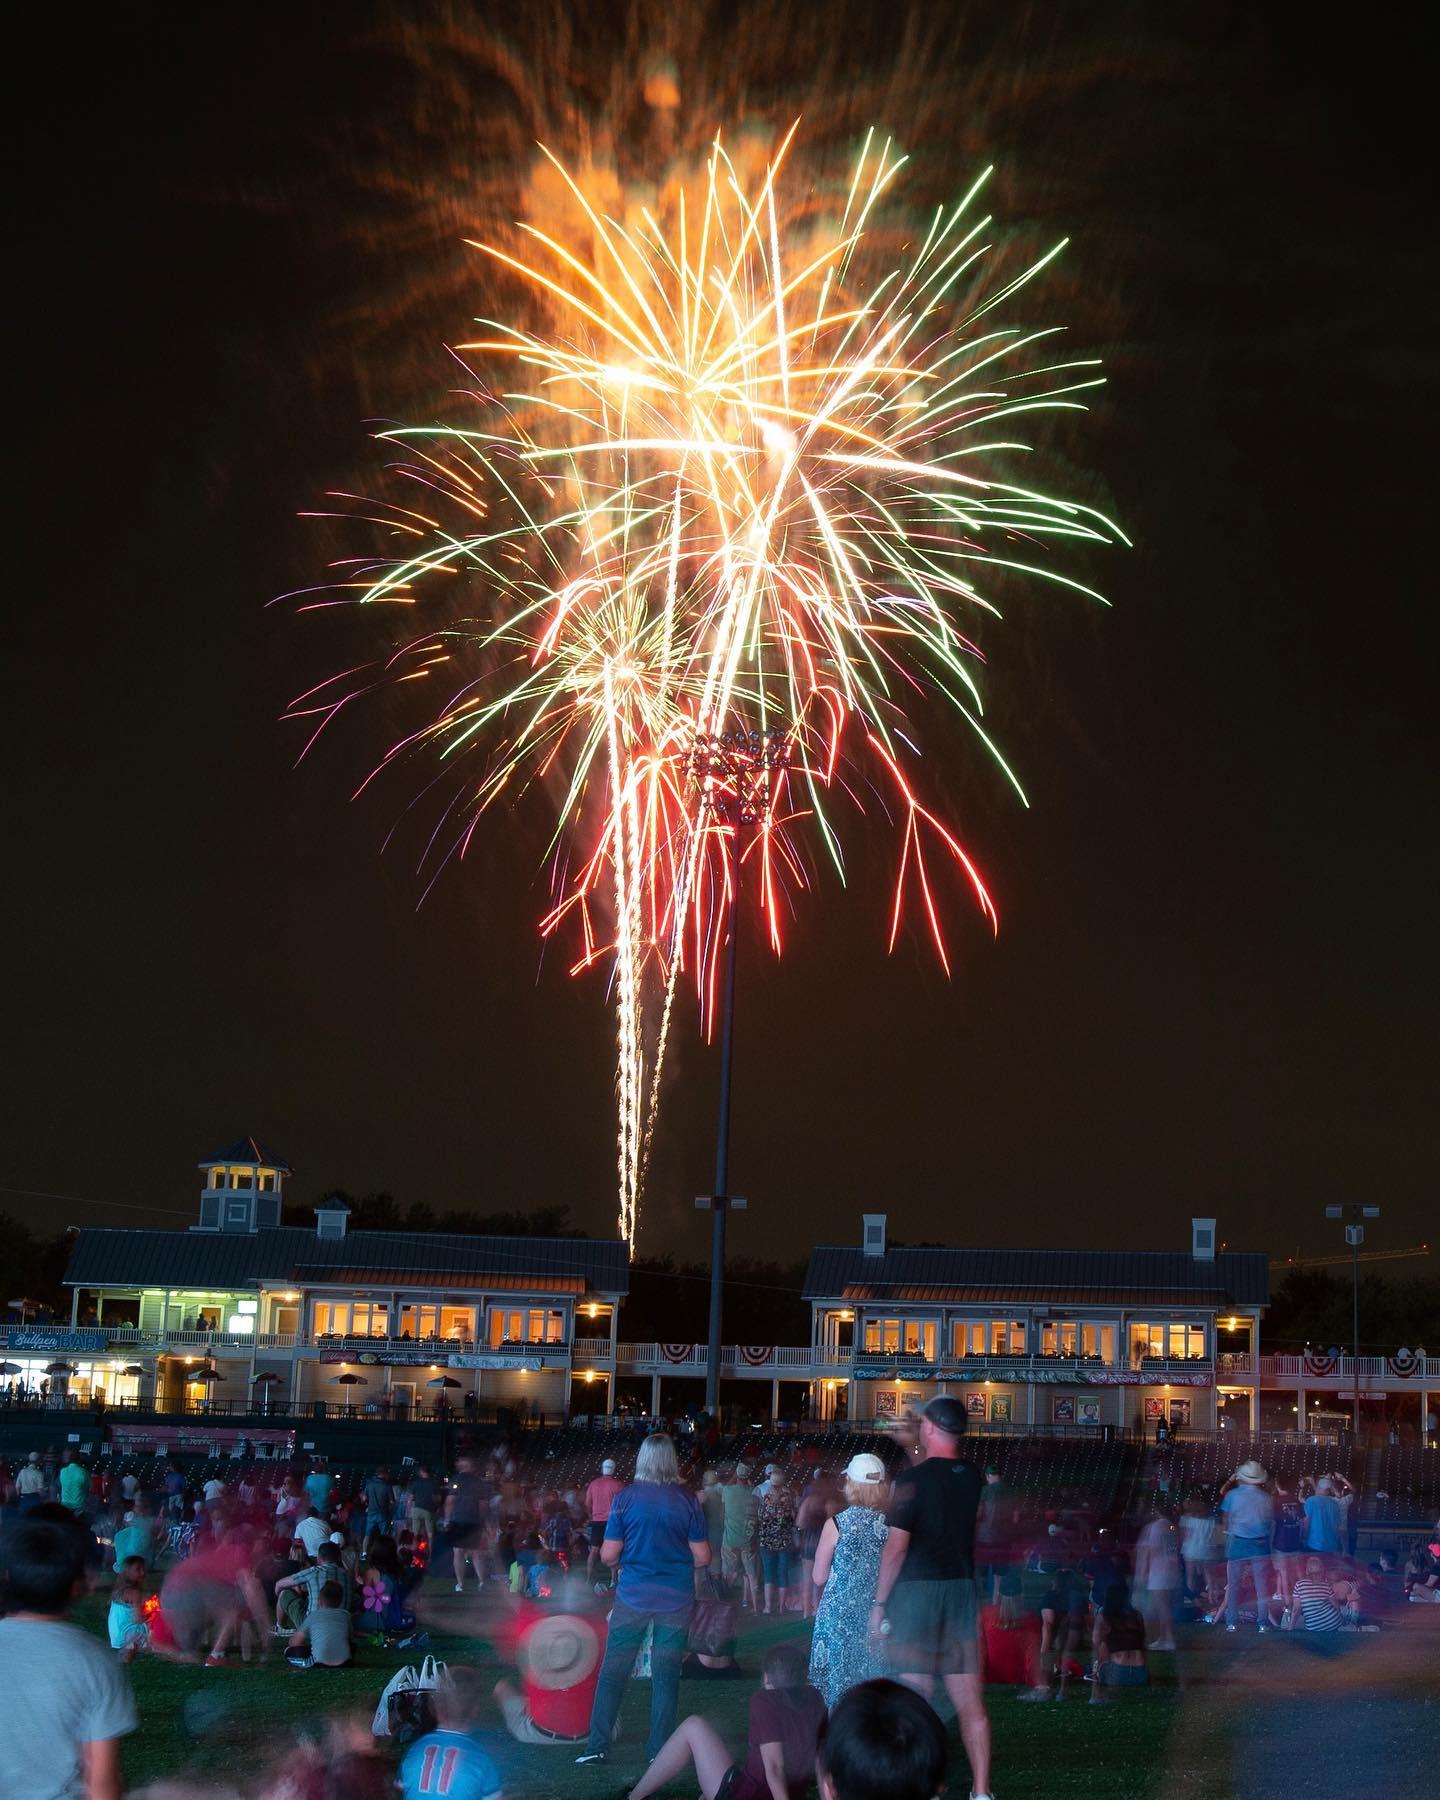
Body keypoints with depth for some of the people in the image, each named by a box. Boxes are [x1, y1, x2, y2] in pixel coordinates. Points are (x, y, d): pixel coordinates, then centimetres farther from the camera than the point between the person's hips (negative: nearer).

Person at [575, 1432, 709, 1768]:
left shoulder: (626, 1498, -5)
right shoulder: (687, 1501, -4)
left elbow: (608, 1556, -3)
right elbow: (702, 1557, -1)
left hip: (633, 1597, 0)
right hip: (676, 1599, 1)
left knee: (612, 1672, 6)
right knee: (665, 1676, 6)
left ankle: (597, 1747, 5)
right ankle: (659, 1750, 7)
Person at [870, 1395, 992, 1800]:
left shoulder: (913, 1478, -12)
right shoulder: (972, 1478, 5)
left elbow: (897, 1544, -15)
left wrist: (879, 1601, -8)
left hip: (917, 1589, -5)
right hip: (963, 1588, 5)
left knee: (915, 1695, 0)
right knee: (970, 1699, 6)